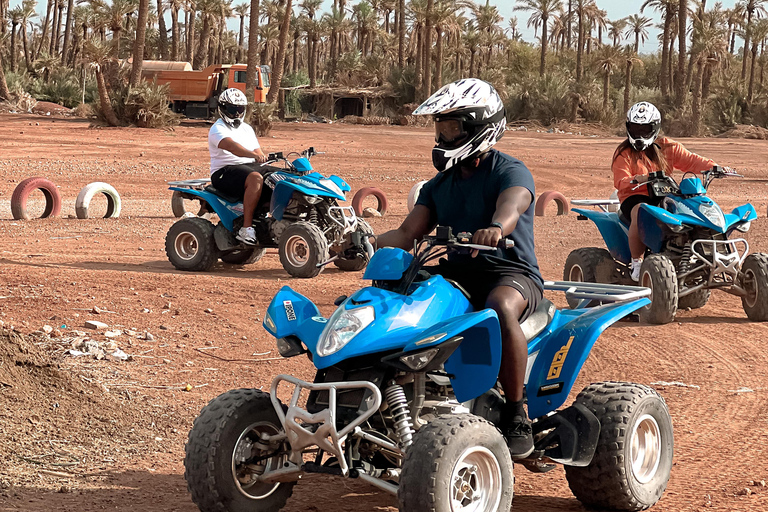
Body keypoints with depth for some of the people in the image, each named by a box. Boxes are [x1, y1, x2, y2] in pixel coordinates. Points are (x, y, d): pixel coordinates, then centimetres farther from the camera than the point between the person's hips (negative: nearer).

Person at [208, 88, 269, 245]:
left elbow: (257, 150, 19)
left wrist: (263, 156, -6)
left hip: (251, 166, 8)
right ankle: (246, 229, -39)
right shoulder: (218, 129, -5)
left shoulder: (246, 128, 23)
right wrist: (253, 155, -42)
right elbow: (231, 146, -26)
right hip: (224, 172, -8)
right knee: (256, 179, -37)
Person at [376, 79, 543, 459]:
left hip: (511, 273, -7)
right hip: (455, 274, 7)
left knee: (500, 307, -40)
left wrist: (495, 228, -53)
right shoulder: (439, 185, 19)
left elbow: (511, 205, -28)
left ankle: (517, 417, -30)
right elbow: (409, 233, 8)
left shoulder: (509, 171, -4)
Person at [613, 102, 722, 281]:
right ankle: (636, 261, -24)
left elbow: (690, 160, 6)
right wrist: (636, 180, -32)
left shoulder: (667, 148, 14)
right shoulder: (624, 153, 2)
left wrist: (714, 167, -11)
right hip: (634, 197, -4)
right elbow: (620, 182, -10)